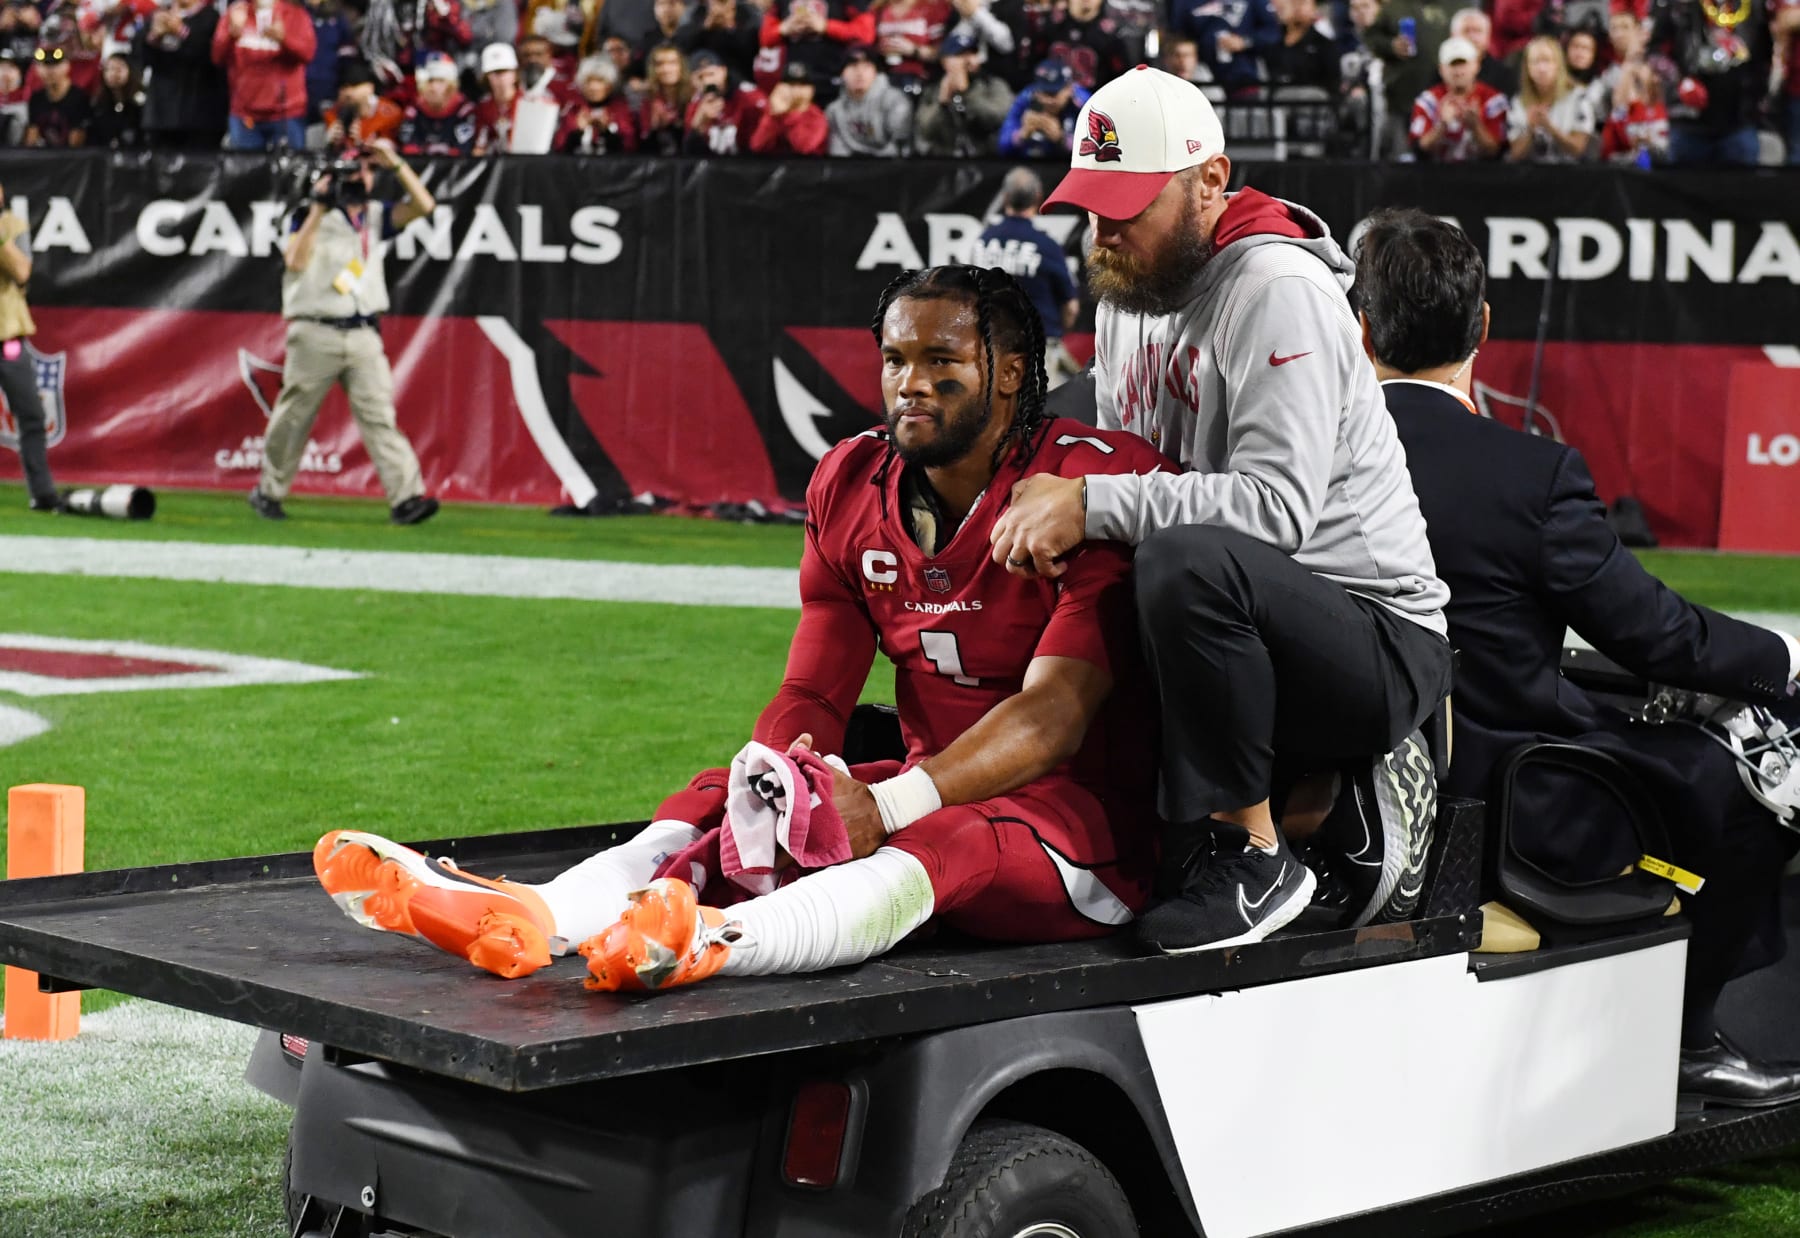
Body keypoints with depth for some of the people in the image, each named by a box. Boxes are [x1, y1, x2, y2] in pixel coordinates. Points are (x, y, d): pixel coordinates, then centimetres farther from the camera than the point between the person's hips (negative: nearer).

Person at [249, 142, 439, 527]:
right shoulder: (309, 216, -1)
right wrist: (318, 210, -17)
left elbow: (424, 205, 0)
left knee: (379, 415, -8)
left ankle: (407, 498, -18)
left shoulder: (376, 215, 11)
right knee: (293, 418, 5)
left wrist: (394, 162, -5)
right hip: (315, 334, -3)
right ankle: (269, 492, 22)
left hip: (364, 336, 3)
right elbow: (295, 262, -16)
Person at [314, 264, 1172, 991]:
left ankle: (712, 943, -64)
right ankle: (516, 921, -41)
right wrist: (770, 781, -21)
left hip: (1084, 813, -6)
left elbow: (1054, 713, -23)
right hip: (927, 795, 6)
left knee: (929, 849, -38)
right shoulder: (851, 487, 6)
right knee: (722, 798, -15)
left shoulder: (1095, 481, -15)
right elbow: (812, 697, 3)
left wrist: (889, 806, -35)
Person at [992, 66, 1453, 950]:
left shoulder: (1280, 291, -16)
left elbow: (1278, 506, -28)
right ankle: (1315, 790, 7)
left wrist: (1093, 506, -29)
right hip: (1237, 632, 9)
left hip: (1380, 641, -9)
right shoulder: (1126, 293, 11)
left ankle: (1253, 855, -19)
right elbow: (1127, 479, 18)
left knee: (1192, 559, -37)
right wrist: (1057, 500, -3)